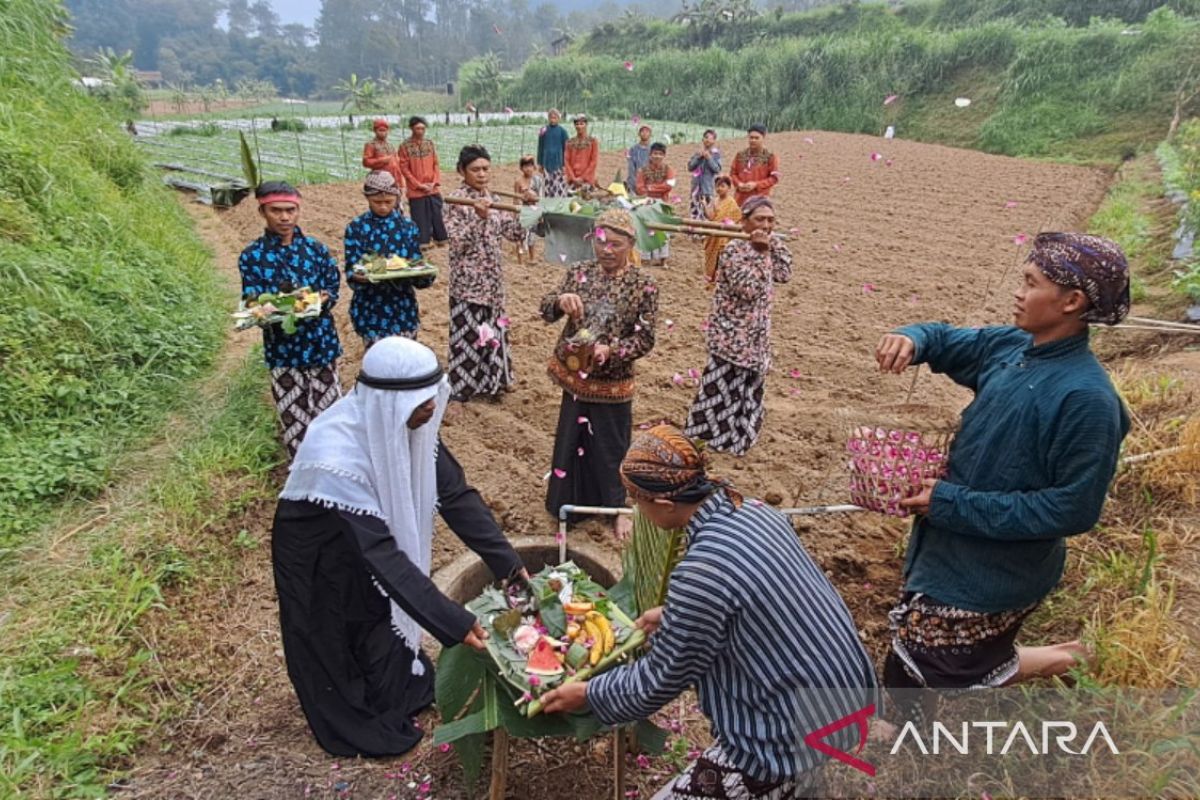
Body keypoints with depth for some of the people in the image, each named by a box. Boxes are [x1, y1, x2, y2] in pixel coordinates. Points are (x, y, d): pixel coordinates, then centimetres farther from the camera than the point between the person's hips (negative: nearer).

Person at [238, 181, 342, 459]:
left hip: (321, 343, 1)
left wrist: (318, 300, -19)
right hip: (283, 349, -1)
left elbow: (332, 290, 3)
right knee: (294, 420, 6)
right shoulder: (252, 256, -3)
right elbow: (252, 303, -4)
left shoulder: (316, 249, 2)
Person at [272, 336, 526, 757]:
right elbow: (382, 555, -41)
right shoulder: (338, 457, -42)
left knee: (386, 616, 25)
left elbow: (455, 492, -17)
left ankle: (402, 689, 52)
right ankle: (358, 726, 43)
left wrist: (509, 563, -20)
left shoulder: (401, 422, -21)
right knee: (342, 640, 16)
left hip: (370, 535, 6)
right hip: (321, 560, -6)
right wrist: (453, 622, -40)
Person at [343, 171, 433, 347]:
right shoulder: (356, 228, -3)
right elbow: (351, 272, -6)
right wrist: (359, 276, -28)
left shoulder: (408, 226, 3)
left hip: (403, 308, 2)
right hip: (370, 310, -2)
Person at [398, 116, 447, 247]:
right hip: (416, 190, -3)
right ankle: (423, 242, 10)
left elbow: (436, 164, 8)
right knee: (420, 217, 1)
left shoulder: (430, 144, 7)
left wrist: (434, 182, -5)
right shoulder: (405, 146, -6)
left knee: (436, 215, 10)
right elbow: (404, 168, -7)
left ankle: (440, 239, 22)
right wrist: (419, 185, -11)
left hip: (433, 189, 4)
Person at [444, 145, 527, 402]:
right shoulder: (457, 201, -12)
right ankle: (460, 389, 15)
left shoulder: (492, 199, 8)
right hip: (468, 281, -7)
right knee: (468, 333, 2)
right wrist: (479, 218, -30)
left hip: (492, 279, 7)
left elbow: (514, 233, 9)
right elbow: (457, 243, -21)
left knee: (492, 329, 15)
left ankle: (487, 382, 30)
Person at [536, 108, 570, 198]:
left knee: (559, 186, -7)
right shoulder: (543, 131, 5)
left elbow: (565, 149, 0)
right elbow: (540, 148, 9)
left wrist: (564, 165, -6)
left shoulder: (562, 131, -1)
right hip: (547, 162, 2)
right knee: (548, 185, 5)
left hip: (558, 162, -2)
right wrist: (540, 163, 6)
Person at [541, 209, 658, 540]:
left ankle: (619, 506, 31)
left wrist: (610, 351, -28)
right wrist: (560, 300, -24)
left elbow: (645, 340, -11)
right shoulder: (579, 271, -1)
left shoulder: (644, 286, -11)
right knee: (571, 441, 18)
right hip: (574, 377, 4)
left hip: (611, 384, -4)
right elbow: (546, 311, -1)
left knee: (611, 448, 10)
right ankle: (573, 501, 39)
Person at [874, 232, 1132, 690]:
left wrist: (954, 502, -24)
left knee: (939, 676, 8)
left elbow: (1074, 509, -24)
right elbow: (946, 340, 13)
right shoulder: (1012, 346, -3)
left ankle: (1043, 662, 28)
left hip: (995, 574, -7)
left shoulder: (1087, 398, -25)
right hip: (951, 549, 8)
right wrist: (912, 339, -13)